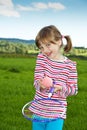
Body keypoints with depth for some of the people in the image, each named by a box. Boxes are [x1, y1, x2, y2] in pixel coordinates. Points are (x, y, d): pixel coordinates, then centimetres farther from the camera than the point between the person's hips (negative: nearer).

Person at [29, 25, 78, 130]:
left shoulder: (70, 65, -9)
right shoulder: (41, 57, -3)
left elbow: (74, 89, -4)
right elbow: (37, 80, -9)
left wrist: (61, 88, -24)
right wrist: (41, 84, -32)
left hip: (57, 114, -2)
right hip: (38, 111, 3)